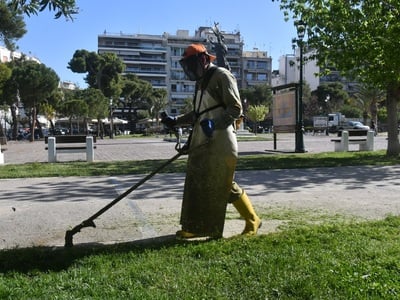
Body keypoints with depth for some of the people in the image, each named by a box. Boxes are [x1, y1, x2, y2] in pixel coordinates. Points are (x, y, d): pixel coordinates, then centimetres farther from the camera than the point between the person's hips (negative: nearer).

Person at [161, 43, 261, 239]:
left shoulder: (222, 76, -6)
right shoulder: (201, 82, 21)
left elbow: (236, 109, -13)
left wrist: (214, 123, -25)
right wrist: (175, 121, 18)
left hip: (220, 141, -9)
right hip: (201, 142, 9)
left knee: (224, 186, -5)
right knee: (196, 184, 7)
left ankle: (252, 221, 12)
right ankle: (194, 227, 15)